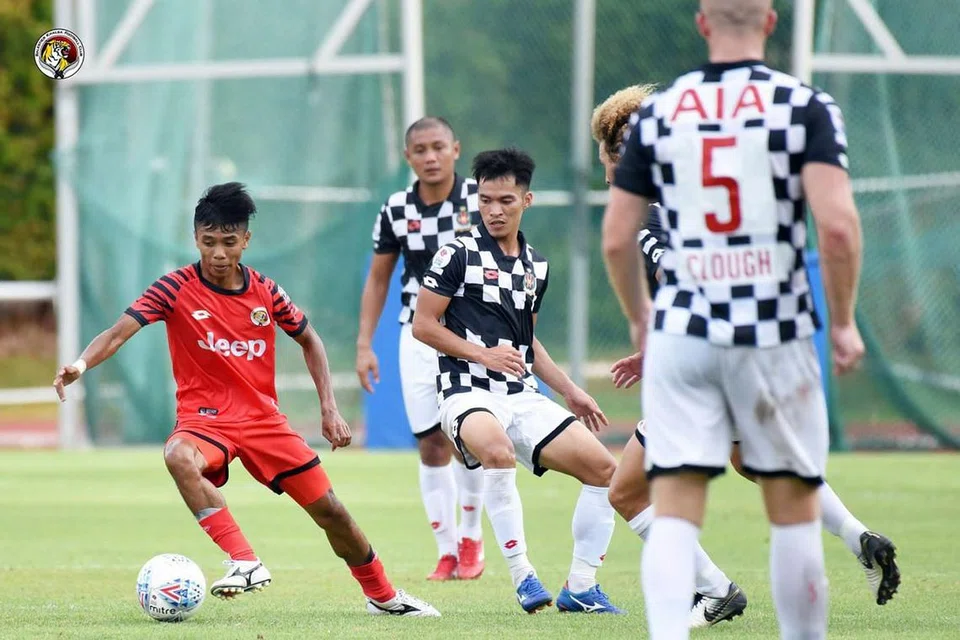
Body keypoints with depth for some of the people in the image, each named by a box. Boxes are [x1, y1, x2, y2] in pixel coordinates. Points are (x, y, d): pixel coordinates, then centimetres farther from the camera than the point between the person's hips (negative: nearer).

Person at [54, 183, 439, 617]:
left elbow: (308, 340, 15)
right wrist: (82, 363, -39)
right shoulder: (177, 288, -9)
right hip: (204, 419, -3)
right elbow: (120, 332, -19)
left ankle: (383, 596, 29)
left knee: (330, 511, 5)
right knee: (179, 457, -39)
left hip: (263, 419, 3)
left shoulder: (265, 292, 0)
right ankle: (245, 562, -37)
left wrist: (329, 408, 8)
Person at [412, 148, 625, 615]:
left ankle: (581, 588, 7)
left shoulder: (537, 268, 15)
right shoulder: (459, 255, -4)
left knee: (603, 468, -3)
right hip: (468, 394, -7)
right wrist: (482, 353, -13)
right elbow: (423, 325, -4)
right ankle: (522, 576, -33)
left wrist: (570, 392, 20)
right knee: (498, 450, -39)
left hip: (523, 398, 7)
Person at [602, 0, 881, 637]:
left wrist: (640, 322, 22)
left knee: (675, 510, -1)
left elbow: (617, 237, 6)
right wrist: (844, 322, -2)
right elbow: (838, 224, -15)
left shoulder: (656, 113, 5)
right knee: (795, 510, 11)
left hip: (679, 335, 2)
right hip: (773, 334, -2)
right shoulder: (806, 106, -3)